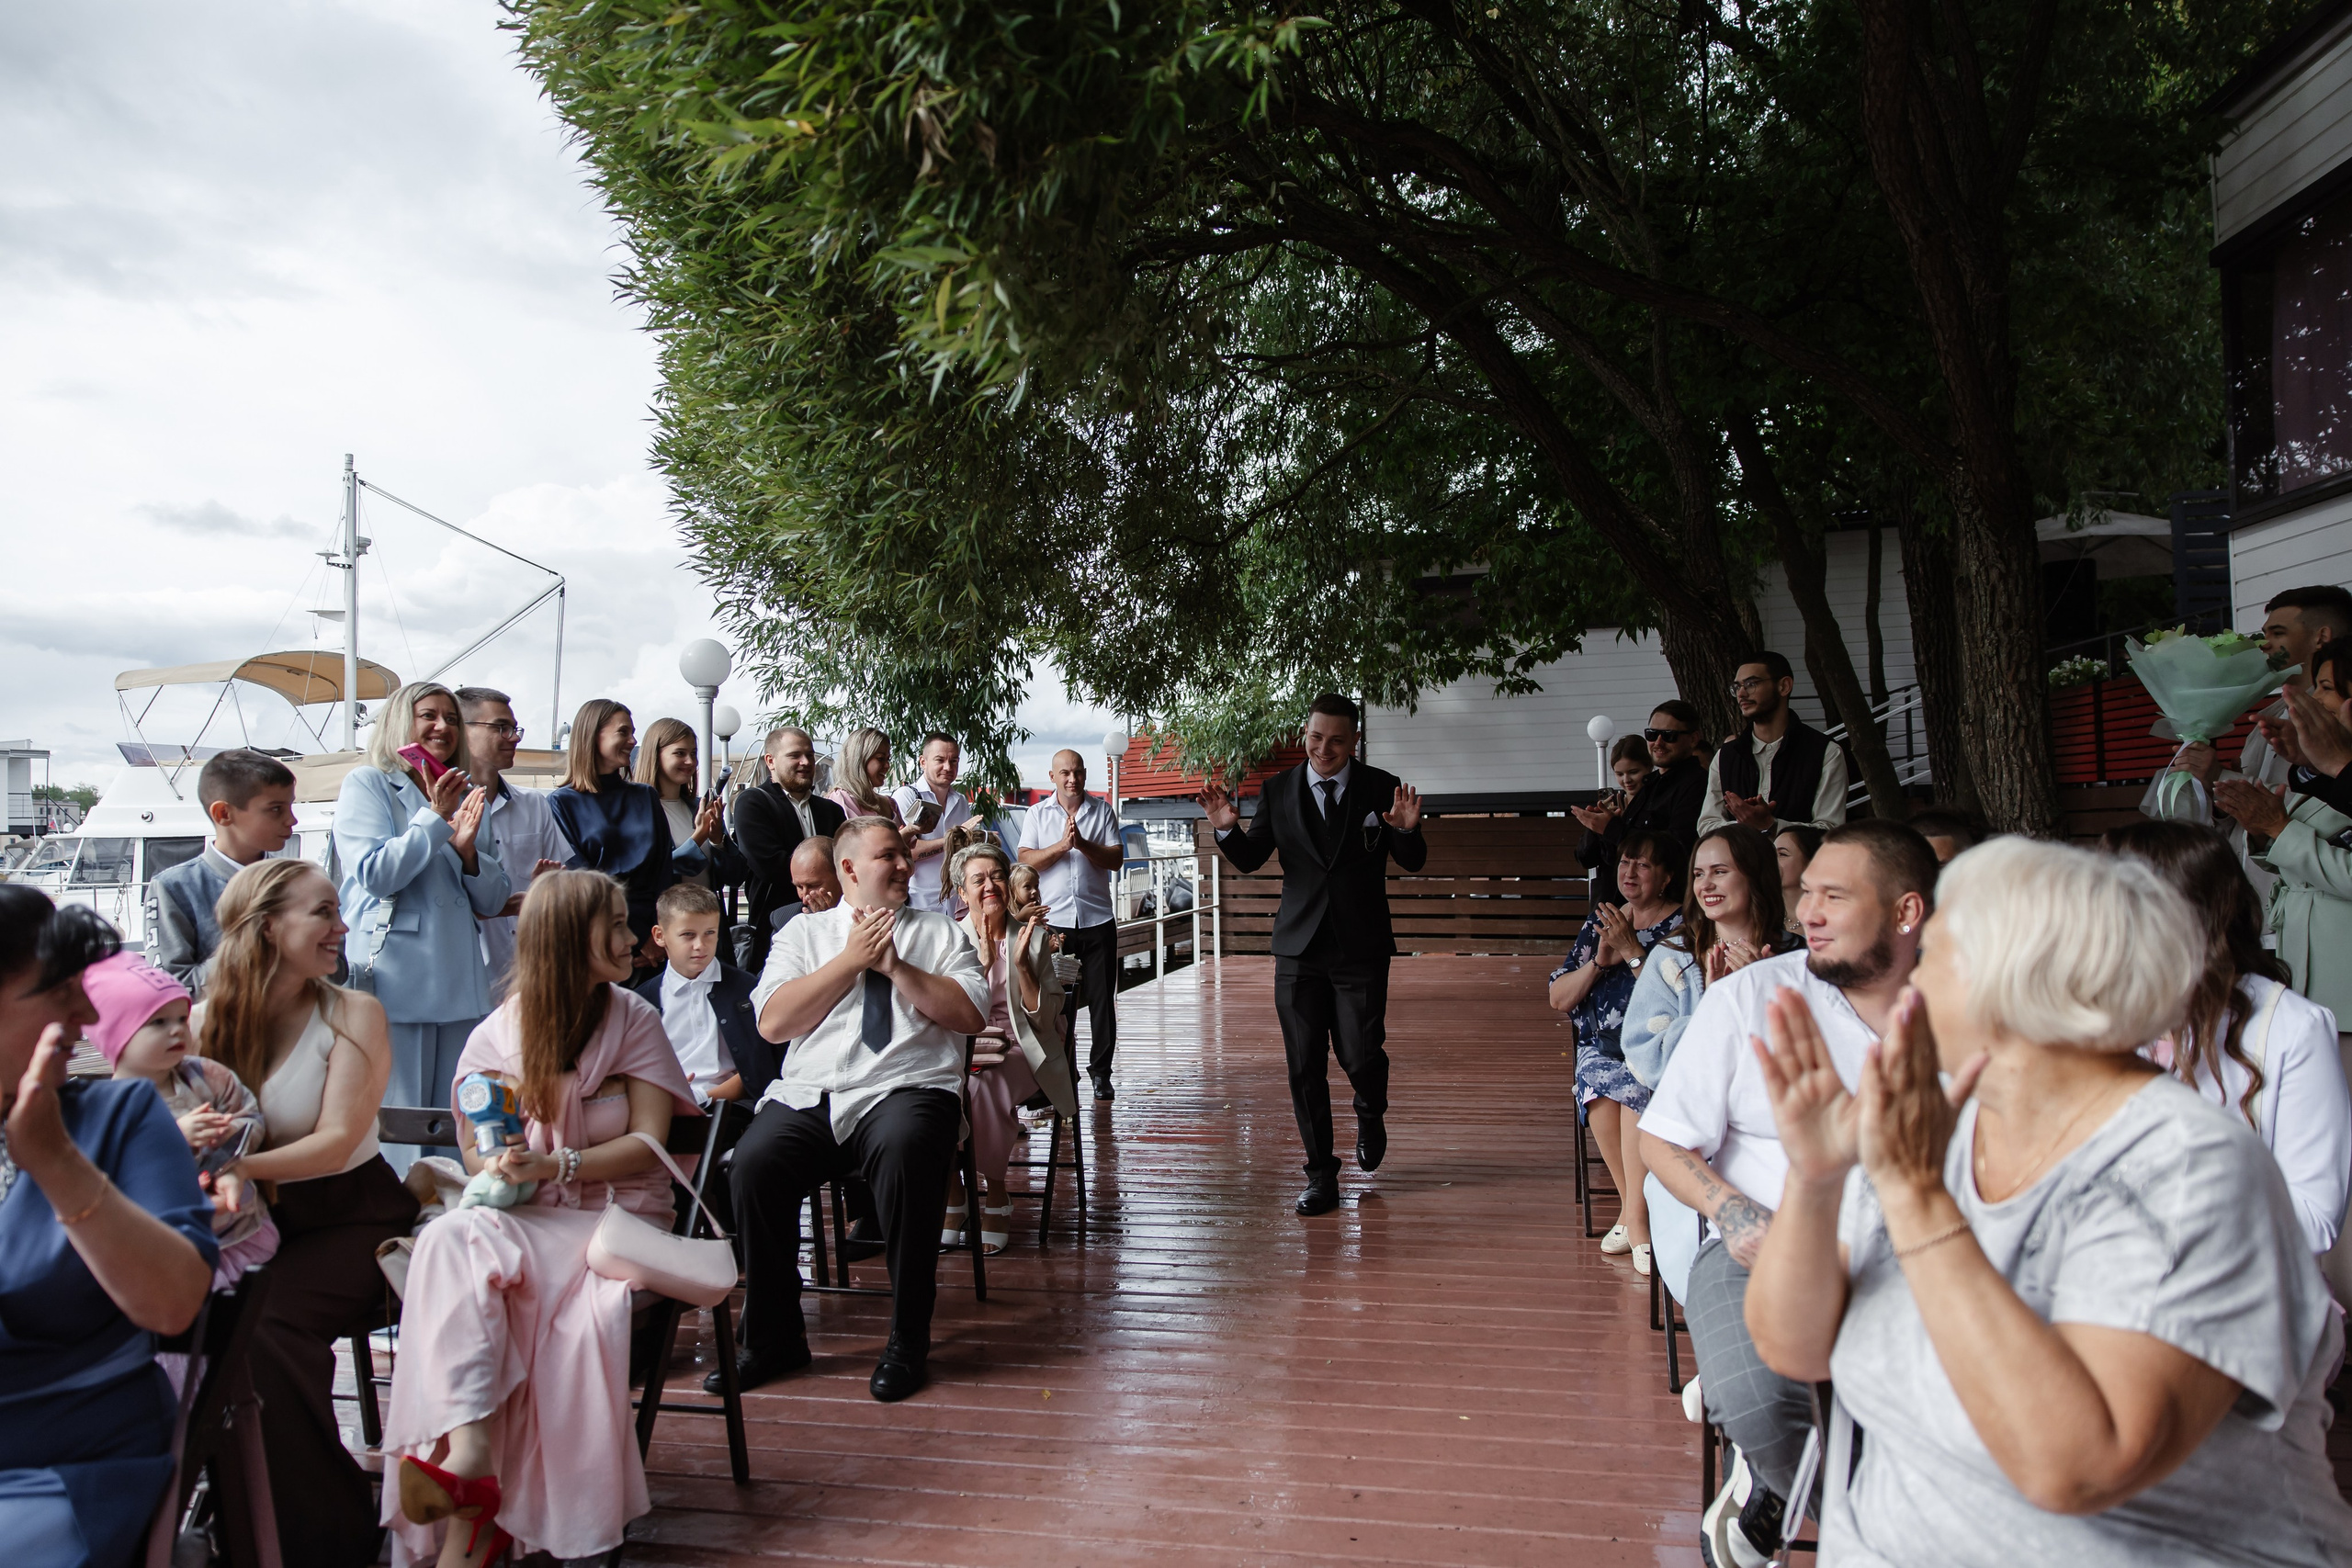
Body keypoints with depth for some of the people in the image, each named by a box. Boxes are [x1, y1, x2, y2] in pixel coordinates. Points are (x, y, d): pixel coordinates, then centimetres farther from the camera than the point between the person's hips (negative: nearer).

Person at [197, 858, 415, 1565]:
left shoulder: (353, 1014, -7)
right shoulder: (208, 1020, 4)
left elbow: (337, 1142, -15)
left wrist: (237, 1166, -30)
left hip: (352, 1216, -3)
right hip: (260, 1221, 3)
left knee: (261, 1322, -28)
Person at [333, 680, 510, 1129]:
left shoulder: (467, 797, 18)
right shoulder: (366, 784, 3)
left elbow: (492, 902, 14)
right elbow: (374, 875, -11)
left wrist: (467, 850, -4)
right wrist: (434, 818, -10)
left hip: (461, 985, 5)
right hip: (394, 982, -5)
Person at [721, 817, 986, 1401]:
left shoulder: (939, 932, 18)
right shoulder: (802, 933, 18)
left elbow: (971, 1014, 3)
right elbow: (773, 1022, 3)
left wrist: (893, 965, -4)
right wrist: (853, 959, 0)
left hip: (907, 1089, -1)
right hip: (808, 1094, 2)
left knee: (906, 1150, -35)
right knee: (754, 1162, -27)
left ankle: (907, 1342, -18)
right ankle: (773, 1338, -5)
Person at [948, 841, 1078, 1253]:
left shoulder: (1033, 937, 5)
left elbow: (1046, 1020, -1)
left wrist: (1021, 964, -12)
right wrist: (981, 964, -16)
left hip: (1017, 1051, -1)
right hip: (959, 1051, 1)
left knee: (985, 1090, -33)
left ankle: (995, 1194, -13)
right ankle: (950, 1191, -12)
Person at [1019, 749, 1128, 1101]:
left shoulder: (1102, 810, 8)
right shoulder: (1038, 814, 8)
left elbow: (1116, 860, 0)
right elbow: (1025, 860, -3)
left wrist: (1083, 844, -13)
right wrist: (1061, 845, -14)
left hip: (1098, 920, 0)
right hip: (1054, 920, 0)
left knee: (1102, 999, 2)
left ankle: (1101, 1072, 12)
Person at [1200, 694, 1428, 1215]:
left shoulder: (1383, 789, -1)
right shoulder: (1278, 791, 3)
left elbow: (1414, 863, 1)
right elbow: (1250, 860, 7)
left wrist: (1406, 829, -20)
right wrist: (1228, 829, -13)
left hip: (1361, 948, -1)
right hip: (1299, 948, 2)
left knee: (1361, 1056, -5)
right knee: (1305, 1068, 4)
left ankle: (1370, 1115, 32)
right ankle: (1321, 1175, 18)